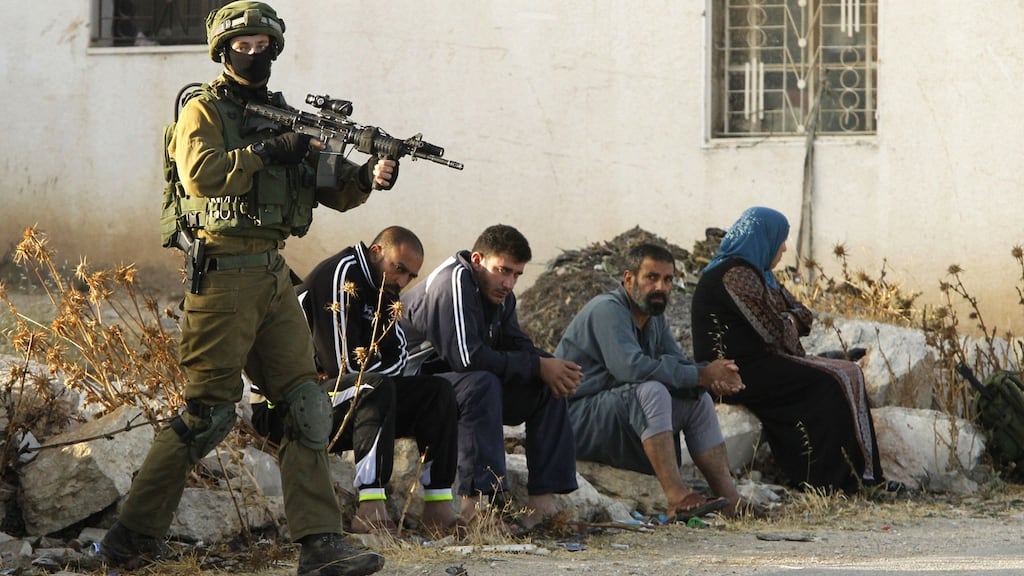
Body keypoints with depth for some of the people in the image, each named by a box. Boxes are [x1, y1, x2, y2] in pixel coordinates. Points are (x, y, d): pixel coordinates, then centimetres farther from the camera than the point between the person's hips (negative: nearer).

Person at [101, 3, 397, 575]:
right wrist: (266, 151, -22)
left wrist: (367, 177, -5)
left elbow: (331, 190, 14)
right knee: (209, 413, -8)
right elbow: (199, 174, -21)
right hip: (224, 278, -7)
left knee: (307, 407, 0)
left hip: (274, 278, 7)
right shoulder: (204, 111, -3)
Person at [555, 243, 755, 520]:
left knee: (699, 400, 2)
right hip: (576, 417, -10)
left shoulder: (655, 318, 14)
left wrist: (712, 379, -19)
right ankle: (677, 499, -38)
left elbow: (678, 365, 5)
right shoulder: (607, 310, -17)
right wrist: (700, 375, -27)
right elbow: (630, 366, -32)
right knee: (651, 390, -31)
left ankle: (730, 501, -7)